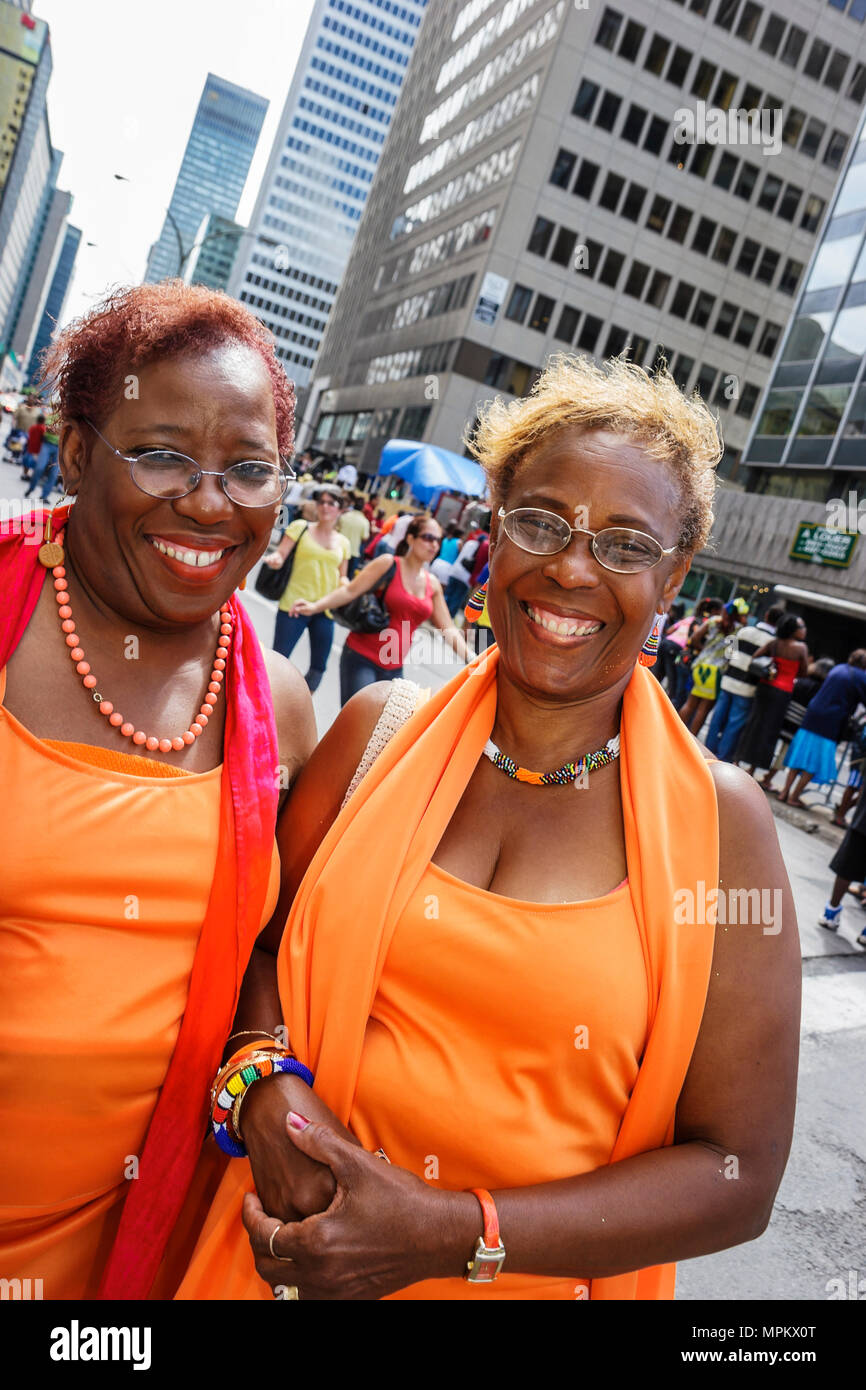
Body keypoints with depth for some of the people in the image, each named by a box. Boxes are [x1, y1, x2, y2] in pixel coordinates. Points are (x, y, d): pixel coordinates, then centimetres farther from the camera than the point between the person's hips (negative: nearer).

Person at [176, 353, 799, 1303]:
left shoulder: (718, 818, -15)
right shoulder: (382, 727, -8)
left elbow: (737, 1176, -11)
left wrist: (453, 1234, -19)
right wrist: (267, 1080, -17)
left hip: (538, 1277, -1)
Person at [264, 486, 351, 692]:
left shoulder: (343, 543, 12)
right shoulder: (301, 528, 2)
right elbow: (280, 554, -6)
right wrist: (274, 559, -29)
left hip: (324, 611, 4)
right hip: (294, 605, -4)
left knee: (318, 668, 6)